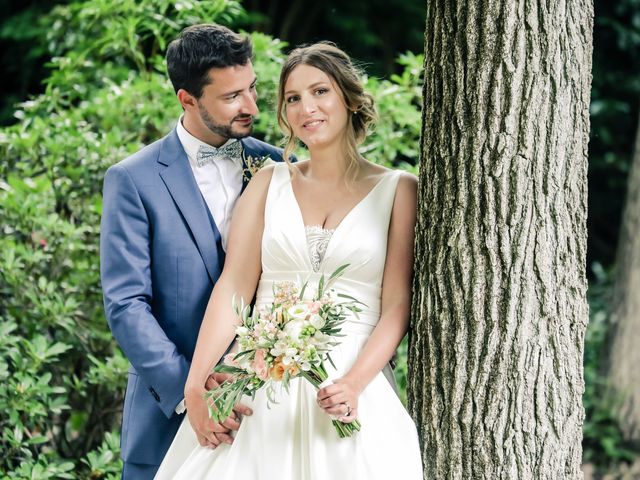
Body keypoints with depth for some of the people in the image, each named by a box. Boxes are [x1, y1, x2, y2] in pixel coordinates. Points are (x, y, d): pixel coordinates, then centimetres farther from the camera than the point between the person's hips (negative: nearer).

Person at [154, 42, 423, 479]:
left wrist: (354, 384, -17)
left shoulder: (398, 191, 4)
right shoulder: (269, 184, 10)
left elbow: (396, 308, -2)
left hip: (348, 384, -1)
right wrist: (196, 384, -12)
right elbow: (233, 288, 0)